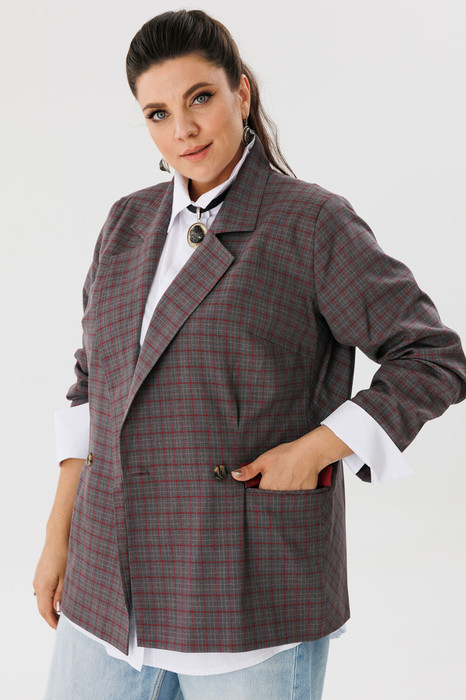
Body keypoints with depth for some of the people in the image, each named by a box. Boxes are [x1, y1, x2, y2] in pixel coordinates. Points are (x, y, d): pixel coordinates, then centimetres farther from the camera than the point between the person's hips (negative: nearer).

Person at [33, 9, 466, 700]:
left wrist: (314, 451, -14)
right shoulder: (130, 223, 9)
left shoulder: (314, 224, -7)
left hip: (254, 593, -5)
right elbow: (95, 384, 14)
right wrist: (60, 532, 10)